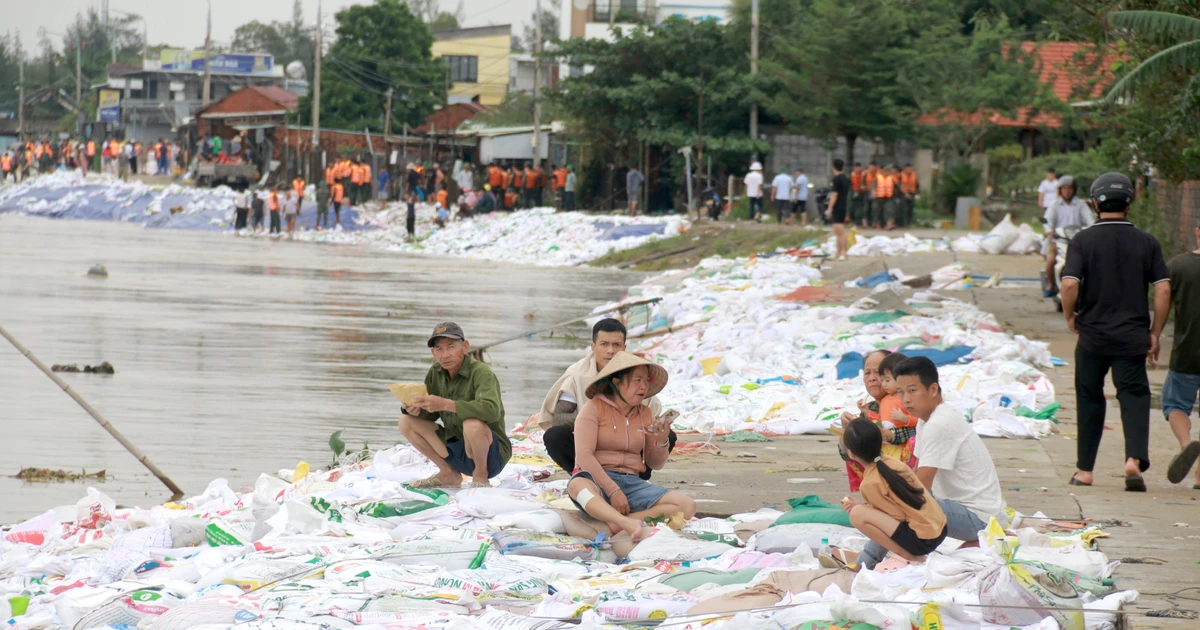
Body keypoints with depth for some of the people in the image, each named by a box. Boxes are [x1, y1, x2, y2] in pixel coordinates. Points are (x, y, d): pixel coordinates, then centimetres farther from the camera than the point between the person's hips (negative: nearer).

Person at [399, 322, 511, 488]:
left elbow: (491, 410, -38)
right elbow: (430, 414, 7)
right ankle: (448, 474, 9)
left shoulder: (481, 373, -21)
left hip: (492, 454, -7)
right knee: (406, 422, -2)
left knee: (473, 424, -38)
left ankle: (480, 476, -10)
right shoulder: (435, 373, 1)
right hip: (456, 449, 7)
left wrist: (446, 405, -42)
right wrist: (415, 409, -18)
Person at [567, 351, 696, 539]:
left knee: (687, 506, -19)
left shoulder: (645, 414, 15)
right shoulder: (595, 408, 0)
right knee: (578, 485, -42)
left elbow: (654, 464, 20)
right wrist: (613, 491, -19)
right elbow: (584, 456, -10)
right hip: (597, 480, -5)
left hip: (632, 482, 5)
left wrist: (662, 441, -2)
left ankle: (617, 523, -33)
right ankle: (629, 524, -59)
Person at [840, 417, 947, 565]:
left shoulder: (870, 484, -15)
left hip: (922, 540, -9)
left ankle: (909, 557, -6)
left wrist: (860, 508, 0)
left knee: (857, 515, -15)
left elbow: (896, 516, -9)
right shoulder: (892, 463, 8)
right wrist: (864, 505, 10)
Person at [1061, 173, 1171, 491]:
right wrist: (1154, 334, 5)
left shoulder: (1083, 240, -4)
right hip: (1132, 335, 0)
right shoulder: (1146, 242, 2)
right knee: (1134, 395, 2)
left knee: (1090, 399, 11)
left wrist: (1070, 316, 3)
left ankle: (1084, 470, 16)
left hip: (1092, 333, 0)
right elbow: (1163, 289, -2)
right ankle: (1135, 458, -20)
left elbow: (1070, 284, -15)